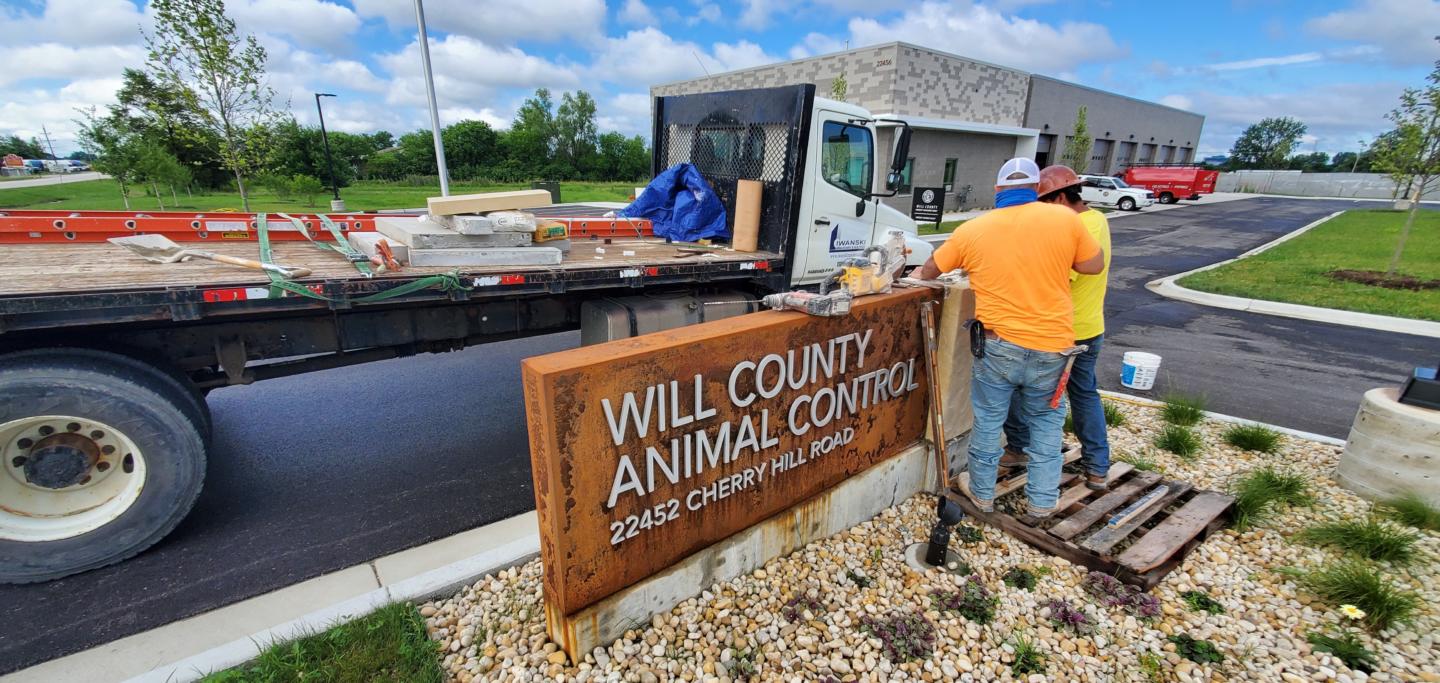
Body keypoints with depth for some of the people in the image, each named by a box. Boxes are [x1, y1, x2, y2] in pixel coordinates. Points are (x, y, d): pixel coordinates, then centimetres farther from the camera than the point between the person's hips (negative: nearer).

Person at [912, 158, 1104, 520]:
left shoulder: (972, 230, -3)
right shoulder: (1064, 218, -5)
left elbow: (930, 270, 11)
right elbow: (1094, 264, 9)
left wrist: (919, 274, 33)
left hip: (998, 344, -1)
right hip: (1052, 345, 1)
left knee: (987, 419, 14)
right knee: (1046, 420, 19)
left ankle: (982, 493, 29)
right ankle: (1043, 500, 26)